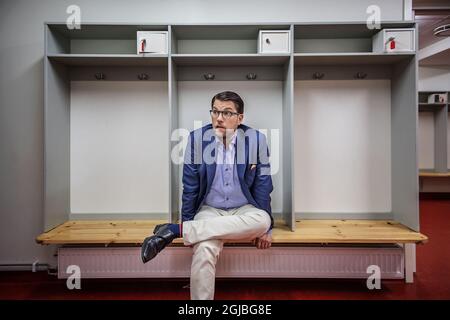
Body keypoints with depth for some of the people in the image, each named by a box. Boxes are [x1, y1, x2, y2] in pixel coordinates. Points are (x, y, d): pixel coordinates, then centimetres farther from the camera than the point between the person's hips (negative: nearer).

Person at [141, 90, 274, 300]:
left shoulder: (256, 139, -9)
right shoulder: (197, 139, -9)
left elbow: (262, 185, -2)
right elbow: (190, 186, -3)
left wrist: (266, 228, 0)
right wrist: (188, 223, -1)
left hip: (244, 211, 2)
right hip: (210, 210, -1)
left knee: (262, 220, -32)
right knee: (204, 250, -32)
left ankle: (175, 230, -25)